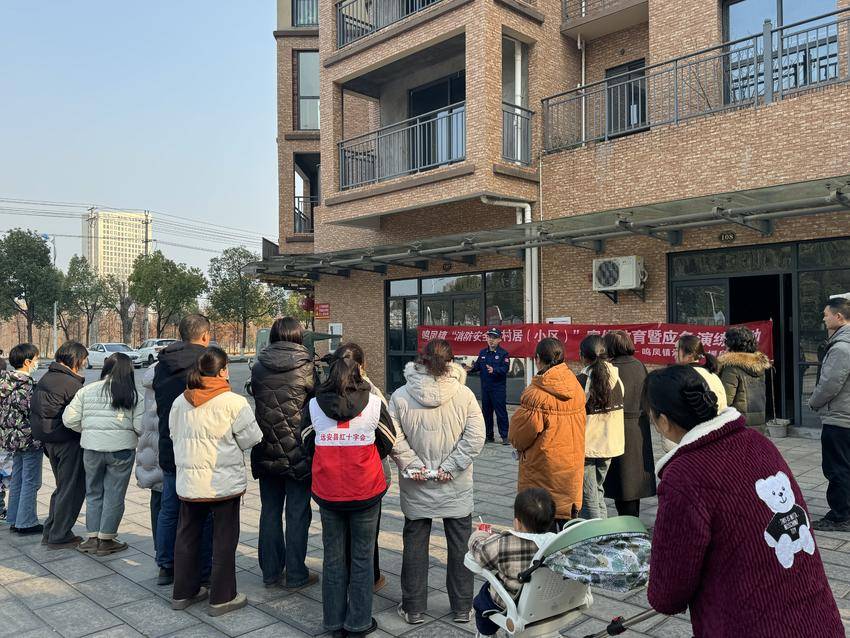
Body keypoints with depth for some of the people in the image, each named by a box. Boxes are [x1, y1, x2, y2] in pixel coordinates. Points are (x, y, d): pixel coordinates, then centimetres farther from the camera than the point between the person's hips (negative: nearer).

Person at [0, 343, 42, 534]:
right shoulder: (26, 384, -20)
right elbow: (32, 412, -21)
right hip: (29, 438, -9)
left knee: (17, 479, 18)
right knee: (31, 481, 2)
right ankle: (26, 522, 8)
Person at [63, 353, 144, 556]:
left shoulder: (87, 391, 2)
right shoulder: (133, 395, -4)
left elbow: (69, 419, 1)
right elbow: (141, 426, -9)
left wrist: (87, 431, 17)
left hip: (92, 448, 2)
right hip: (121, 449, -2)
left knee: (93, 493, 18)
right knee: (114, 495, 10)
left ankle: (93, 538, 24)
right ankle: (106, 540, 16)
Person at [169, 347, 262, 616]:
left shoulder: (180, 402, 2)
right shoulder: (233, 402, -16)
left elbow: (175, 435, 12)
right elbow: (251, 438, -12)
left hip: (188, 481, 6)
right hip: (224, 482, -5)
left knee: (187, 536, 18)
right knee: (224, 540, 7)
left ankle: (183, 592, 29)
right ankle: (222, 597, 14)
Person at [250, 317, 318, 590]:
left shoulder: (258, 367, 0)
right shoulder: (306, 367, -11)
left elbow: (256, 397, 6)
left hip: (266, 452, 4)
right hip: (298, 452, -4)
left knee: (270, 511, 15)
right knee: (298, 513, 7)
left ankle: (270, 572, 24)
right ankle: (296, 575, 14)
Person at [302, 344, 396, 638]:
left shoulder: (313, 405, -3)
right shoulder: (374, 403, -7)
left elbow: (308, 442, 8)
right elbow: (388, 442, 2)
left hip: (327, 492, 2)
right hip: (365, 491, -1)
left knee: (333, 556, 15)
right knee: (362, 556, 12)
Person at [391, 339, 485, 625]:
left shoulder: (400, 397, -10)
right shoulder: (464, 395, -11)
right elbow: (475, 438, -14)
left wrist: (412, 465, -7)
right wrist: (450, 467, -11)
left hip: (416, 488, 0)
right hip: (457, 488, 0)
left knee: (415, 545, 15)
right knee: (459, 545, 15)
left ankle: (413, 608, 25)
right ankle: (462, 607, 26)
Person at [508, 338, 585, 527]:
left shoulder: (535, 394, -21)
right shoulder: (576, 388, -1)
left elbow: (518, 435, -13)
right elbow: (579, 425, 9)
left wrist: (519, 445, 10)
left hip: (542, 468, -6)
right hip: (572, 468, 6)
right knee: (568, 524, 16)